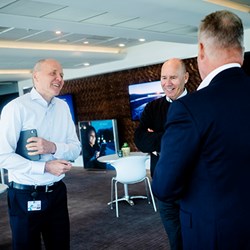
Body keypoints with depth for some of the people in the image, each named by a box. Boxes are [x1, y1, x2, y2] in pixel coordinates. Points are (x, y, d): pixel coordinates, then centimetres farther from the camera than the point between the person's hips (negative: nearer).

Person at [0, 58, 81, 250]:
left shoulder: (63, 107, 5)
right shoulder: (16, 108, -13)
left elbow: (76, 148, 3)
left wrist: (53, 147, -17)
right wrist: (46, 167, -21)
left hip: (57, 193, 5)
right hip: (26, 196, -5)